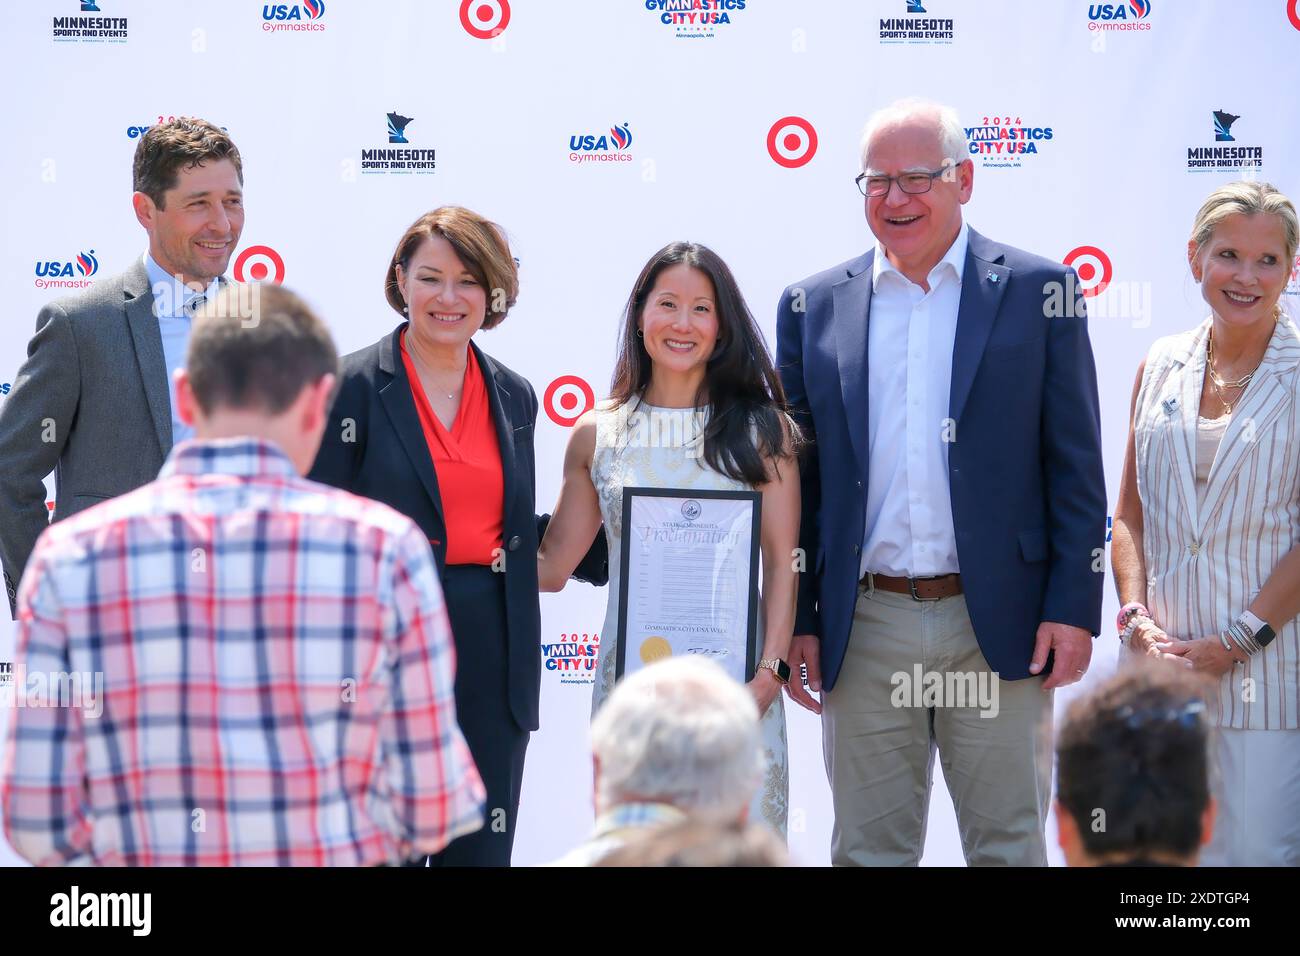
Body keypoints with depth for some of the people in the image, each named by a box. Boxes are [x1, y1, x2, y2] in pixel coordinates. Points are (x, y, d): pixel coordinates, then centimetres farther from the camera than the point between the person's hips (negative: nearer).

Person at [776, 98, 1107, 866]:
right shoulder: (816, 306, 7)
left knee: (1010, 846, 5)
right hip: (864, 633, 2)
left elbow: (1076, 469, 0)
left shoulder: (1037, 290, 2)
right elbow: (795, 477, 10)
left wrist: (1073, 608, -6)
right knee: (868, 851, 9)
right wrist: (795, 621, 5)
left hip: (997, 627, -2)